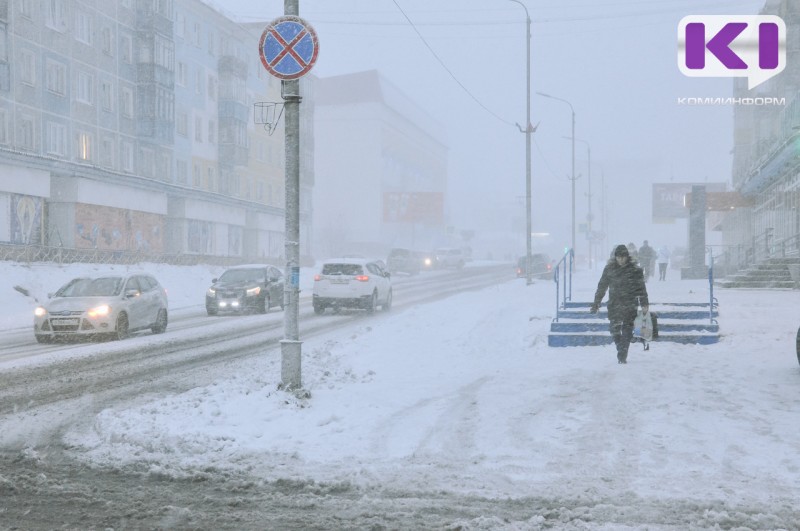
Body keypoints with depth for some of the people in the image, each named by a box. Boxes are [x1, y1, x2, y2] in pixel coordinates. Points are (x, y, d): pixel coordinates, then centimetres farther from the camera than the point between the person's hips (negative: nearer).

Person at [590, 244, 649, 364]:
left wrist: (644, 303, -6)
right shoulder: (609, 268, 2)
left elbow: (641, 287, 1)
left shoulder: (635, 269, -2)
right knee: (614, 329, -1)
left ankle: (622, 356, 5)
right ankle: (621, 352, 18)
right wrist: (596, 304, 5)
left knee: (627, 331, -3)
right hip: (614, 304, 1)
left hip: (630, 305, -1)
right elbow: (602, 287, 7)